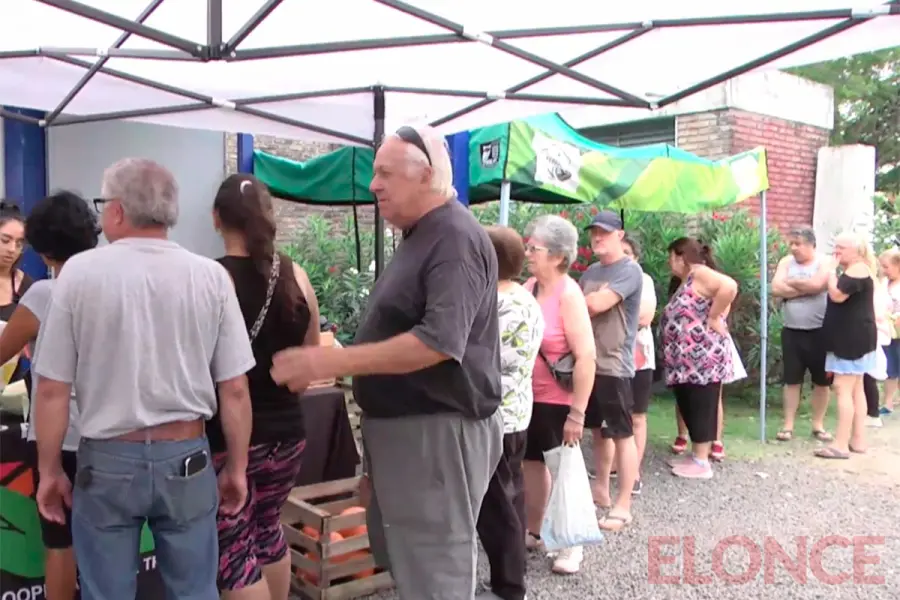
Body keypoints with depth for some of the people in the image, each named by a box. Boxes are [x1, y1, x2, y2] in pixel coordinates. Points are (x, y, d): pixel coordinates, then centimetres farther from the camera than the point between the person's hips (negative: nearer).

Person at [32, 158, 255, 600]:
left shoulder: (80, 272, -8)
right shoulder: (211, 277, -6)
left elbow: (52, 389, -5)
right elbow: (234, 390, -4)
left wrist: (49, 471, 8)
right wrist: (237, 469, 8)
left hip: (106, 461, 0)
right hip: (186, 458, 1)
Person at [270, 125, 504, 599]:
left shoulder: (456, 238, -17)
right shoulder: (419, 237, 16)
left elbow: (439, 342, -28)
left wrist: (334, 361, -26)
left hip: (438, 432, -10)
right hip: (401, 429, 10)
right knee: (403, 560, 20)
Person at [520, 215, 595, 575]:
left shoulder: (569, 295, -19)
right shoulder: (529, 287, 1)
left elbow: (586, 356, -23)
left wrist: (577, 413, -24)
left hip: (558, 400, -6)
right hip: (528, 396, 6)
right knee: (533, 462, 17)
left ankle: (572, 545, 23)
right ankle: (533, 532, 34)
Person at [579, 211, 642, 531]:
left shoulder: (629, 270, -11)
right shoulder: (590, 271, 15)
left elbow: (597, 304, -22)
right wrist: (587, 303, -8)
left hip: (614, 365, -8)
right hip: (589, 361, 8)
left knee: (622, 435, 0)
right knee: (599, 430, 17)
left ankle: (623, 506, 6)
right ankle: (601, 489, 30)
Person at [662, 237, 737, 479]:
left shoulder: (700, 274, -12)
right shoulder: (686, 282, 18)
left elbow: (729, 286, -29)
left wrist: (713, 318, -22)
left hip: (702, 357, -10)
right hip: (687, 360, 10)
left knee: (702, 408, -3)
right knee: (689, 408, 14)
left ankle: (702, 463, 5)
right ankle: (696, 455, 24)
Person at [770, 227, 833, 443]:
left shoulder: (825, 263, -4)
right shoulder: (786, 262, 4)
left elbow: (816, 285, -23)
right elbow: (776, 289, -10)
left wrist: (791, 283, -9)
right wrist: (805, 289, -14)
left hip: (819, 332, -2)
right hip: (792, 332, 2)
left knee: (822, 381, 8)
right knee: (791, 380, 6)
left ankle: (818, 425, 21)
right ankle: (788, 425, 13)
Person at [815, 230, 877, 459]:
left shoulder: (858, 270, -15)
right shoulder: (853, 271, 18)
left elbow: (837, 295, -25)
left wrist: (831, 270, -15)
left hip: (853, 337, -11)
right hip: (851, 337, 11)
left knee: (843, 388, -12)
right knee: (855, 389, 12)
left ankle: (841, 444, -13)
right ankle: (858, 440, 17)